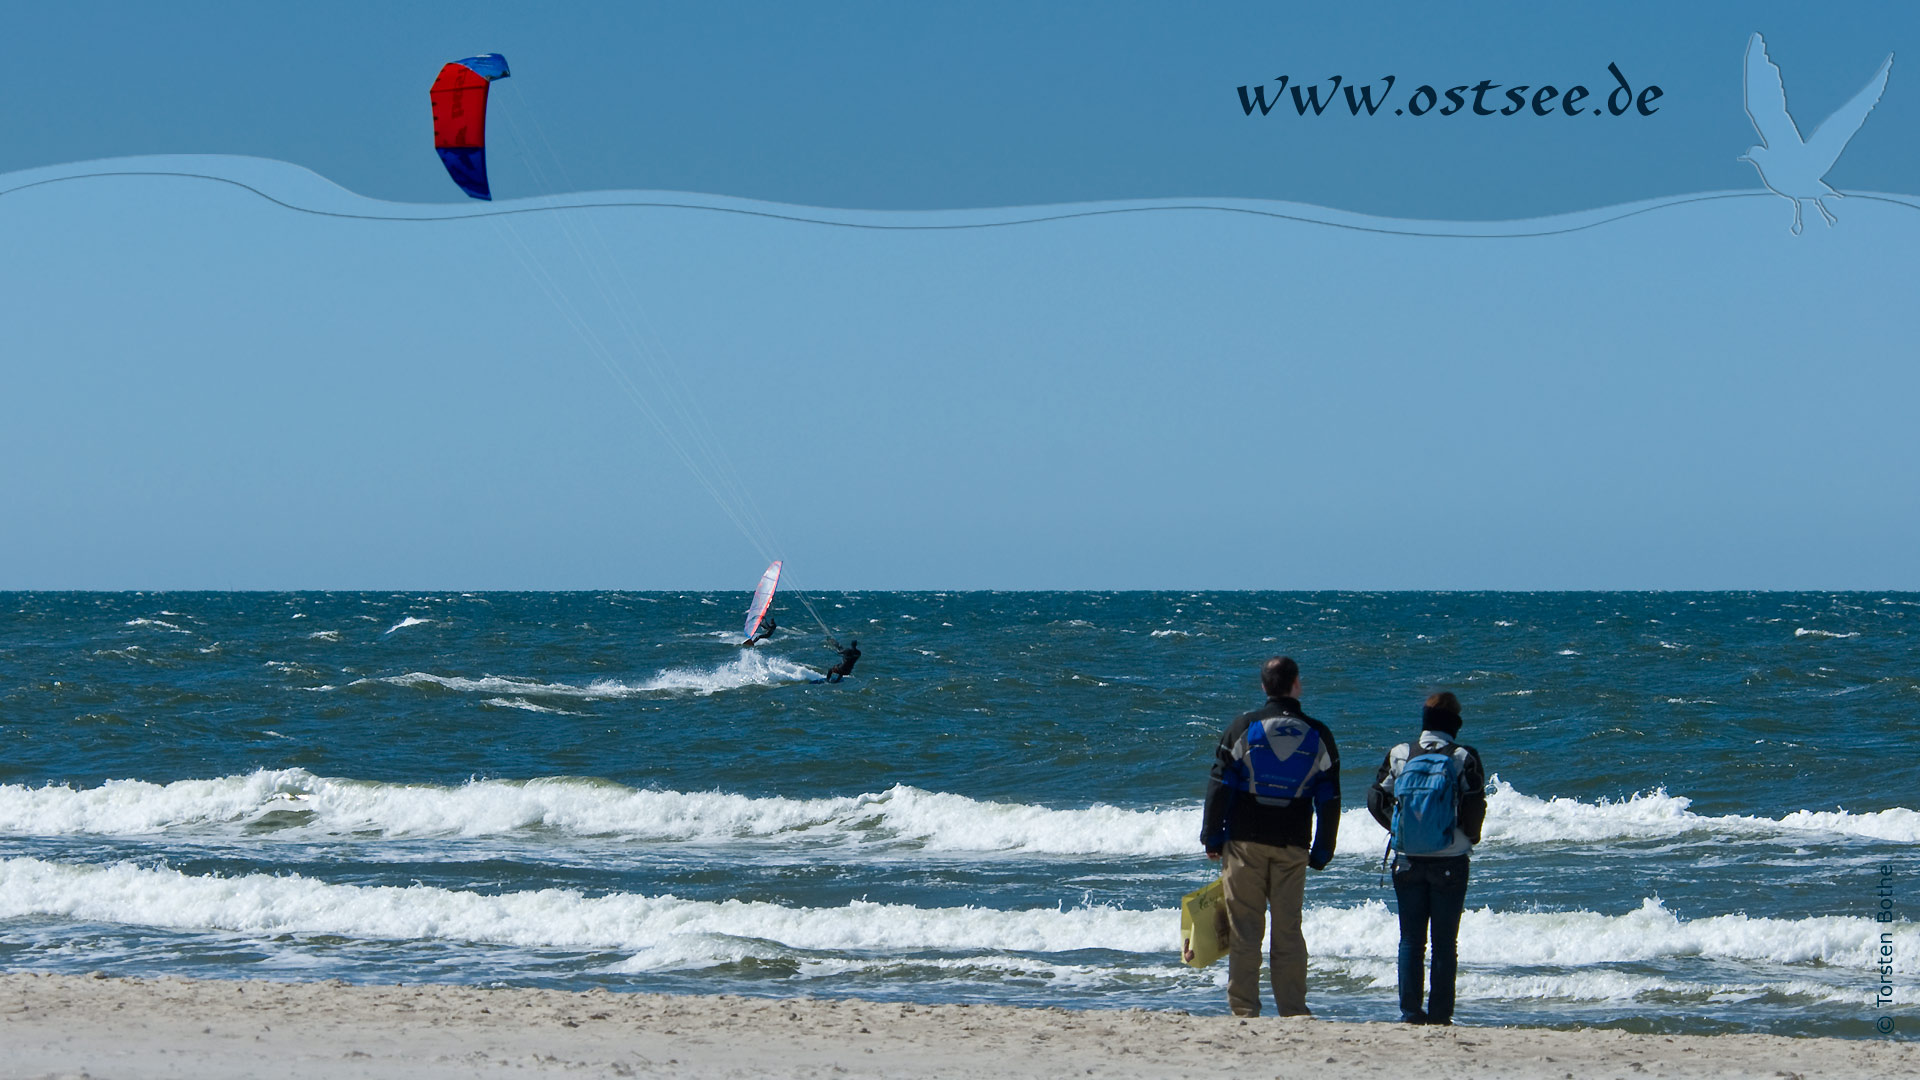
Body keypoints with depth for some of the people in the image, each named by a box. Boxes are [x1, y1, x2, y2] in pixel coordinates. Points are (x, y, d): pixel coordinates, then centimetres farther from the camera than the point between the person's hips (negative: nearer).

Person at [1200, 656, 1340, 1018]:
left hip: (1245, 842, -1)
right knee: (1289, 930, 5)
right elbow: (1330, 800, 5)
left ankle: (1243, 1008, -2)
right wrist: (1321, 852, 12)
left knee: (1244, 927, 1)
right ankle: (1293, 1010, 3)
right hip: (1292, 847, 1)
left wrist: (1212, 838, 5)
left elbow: (1219, 787, -2)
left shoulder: (1242, 728, -1)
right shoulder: (1318, 735, 3)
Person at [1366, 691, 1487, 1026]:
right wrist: (1470, 838, 9)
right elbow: (1475, 808, -11)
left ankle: (1410, 1011, 5)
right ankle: (1440, 1013, 3)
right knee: (1445, 941, 5)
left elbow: (1375, 799, 0)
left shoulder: (1399, 755, 0)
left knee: (1411, 939, 9)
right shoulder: (1464, 758, -8)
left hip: (1407, 860, 2)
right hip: (1450, 862, -2)